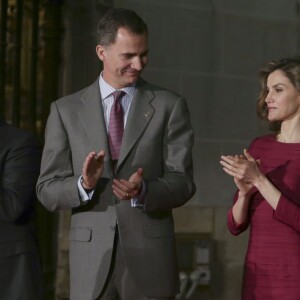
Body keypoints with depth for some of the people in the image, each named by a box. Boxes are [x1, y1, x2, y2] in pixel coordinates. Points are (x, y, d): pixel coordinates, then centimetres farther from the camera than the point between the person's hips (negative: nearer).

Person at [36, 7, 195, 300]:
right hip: (90, 258, 1)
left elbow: (182, 183, -1)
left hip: (149, 257, -1)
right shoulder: (65, 110, 6)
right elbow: (47, 190, 4)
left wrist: (143, 191, -21)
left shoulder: (169, 106, 4)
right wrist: (84, 185, -17)